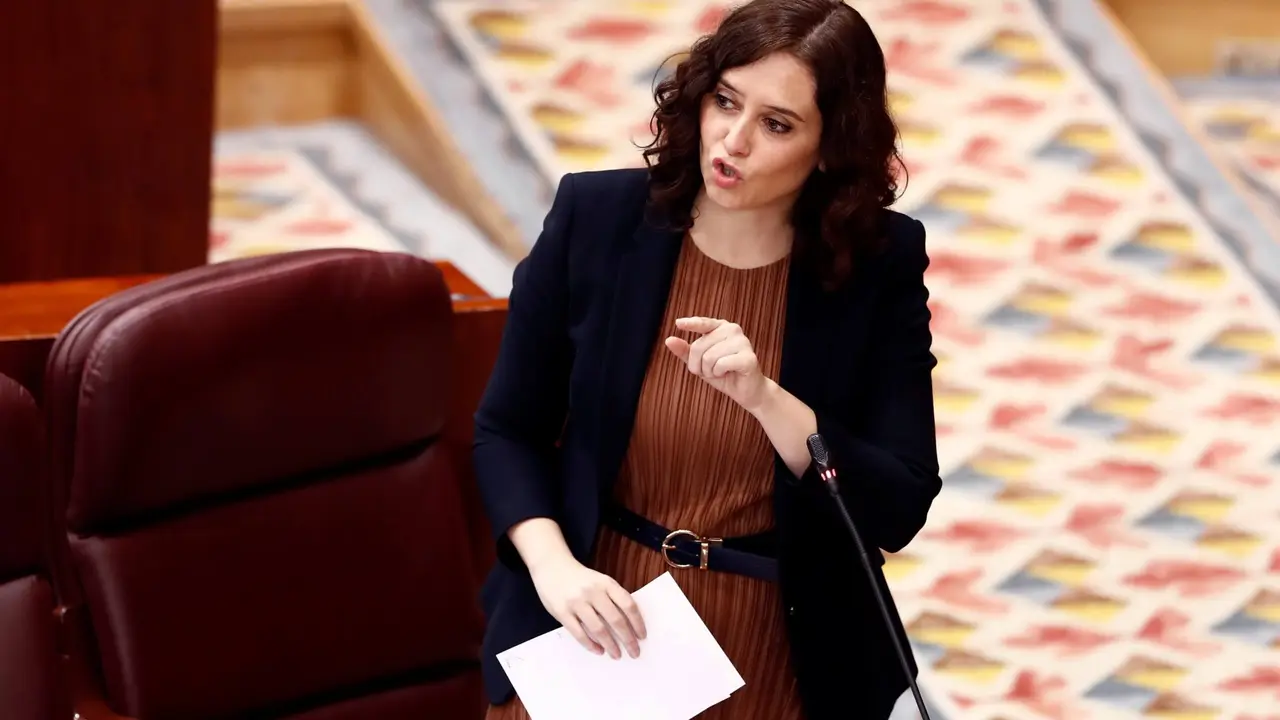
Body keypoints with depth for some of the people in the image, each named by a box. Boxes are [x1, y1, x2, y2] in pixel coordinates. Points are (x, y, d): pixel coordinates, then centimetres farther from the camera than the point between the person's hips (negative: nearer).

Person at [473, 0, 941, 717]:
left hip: (771, 662, 0)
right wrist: (554, 567, -19)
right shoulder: (595, 218, -10)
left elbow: (899, 512, -15)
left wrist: (764, 398, -28)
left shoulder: (881, 262, -11)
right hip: (597, 628, 1)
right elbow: (506, 431, -2)